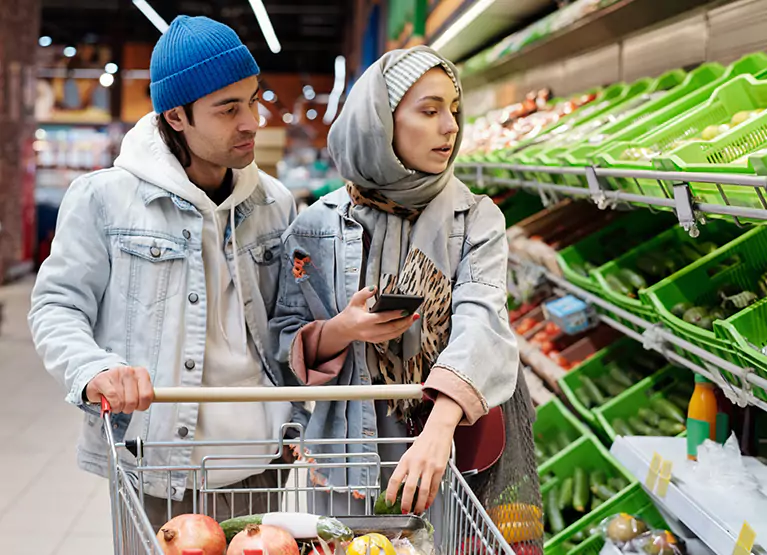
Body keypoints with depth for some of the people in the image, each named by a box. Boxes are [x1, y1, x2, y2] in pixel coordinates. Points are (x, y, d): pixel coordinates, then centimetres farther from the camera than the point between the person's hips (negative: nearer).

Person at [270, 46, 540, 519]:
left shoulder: (477, 219, -4)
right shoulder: (318, 227, -1)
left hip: (458, 457, 0)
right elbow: (287, 346, 4)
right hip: (353, 460, 0)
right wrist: (341, 331, -19)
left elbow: (480, 321, -21)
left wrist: (439, 430, -38)